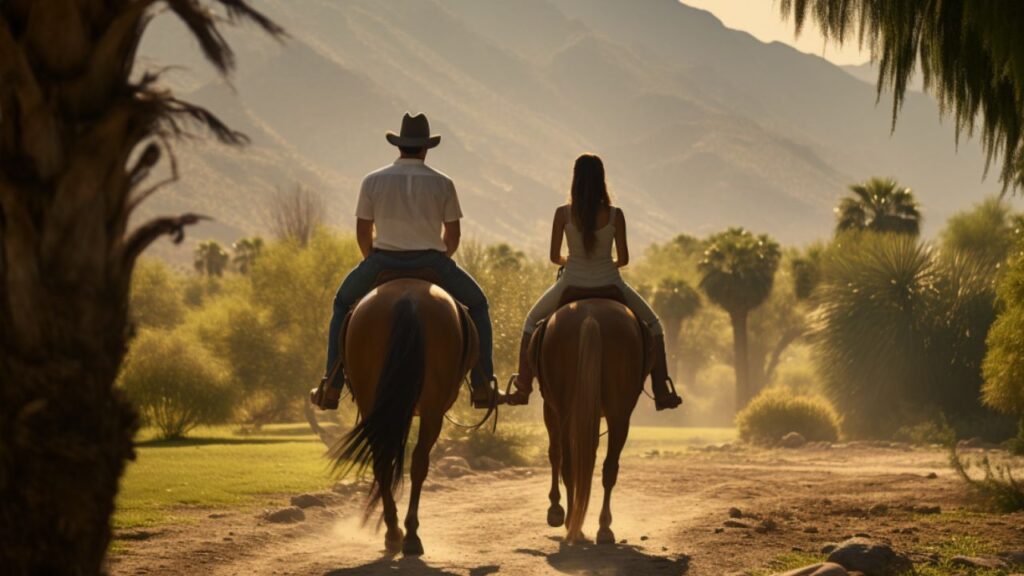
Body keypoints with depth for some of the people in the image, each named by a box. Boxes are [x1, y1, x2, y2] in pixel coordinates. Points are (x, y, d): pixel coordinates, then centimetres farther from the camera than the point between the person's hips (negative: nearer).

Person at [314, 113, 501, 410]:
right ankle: (482, 387, 13)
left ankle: (332, 386, 17)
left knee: (342, 304, 27)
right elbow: (453, 234, 4)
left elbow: (363, 232, 6)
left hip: (383, 261, 1)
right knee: (477, 305, 22)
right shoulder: (442, 184, 0)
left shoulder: (373, 181, 2)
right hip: (431, 261, -1)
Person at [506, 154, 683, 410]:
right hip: (609, 283, 0)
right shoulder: (615, 215, -10)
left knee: (532, 321, 27)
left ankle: (523, 388, 21)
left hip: (572, 284, 0)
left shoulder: (563, 213, -10)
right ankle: (661, 391, 15)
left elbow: (554, 257, -2)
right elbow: (623, 259, -4)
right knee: (653, 324, 22)